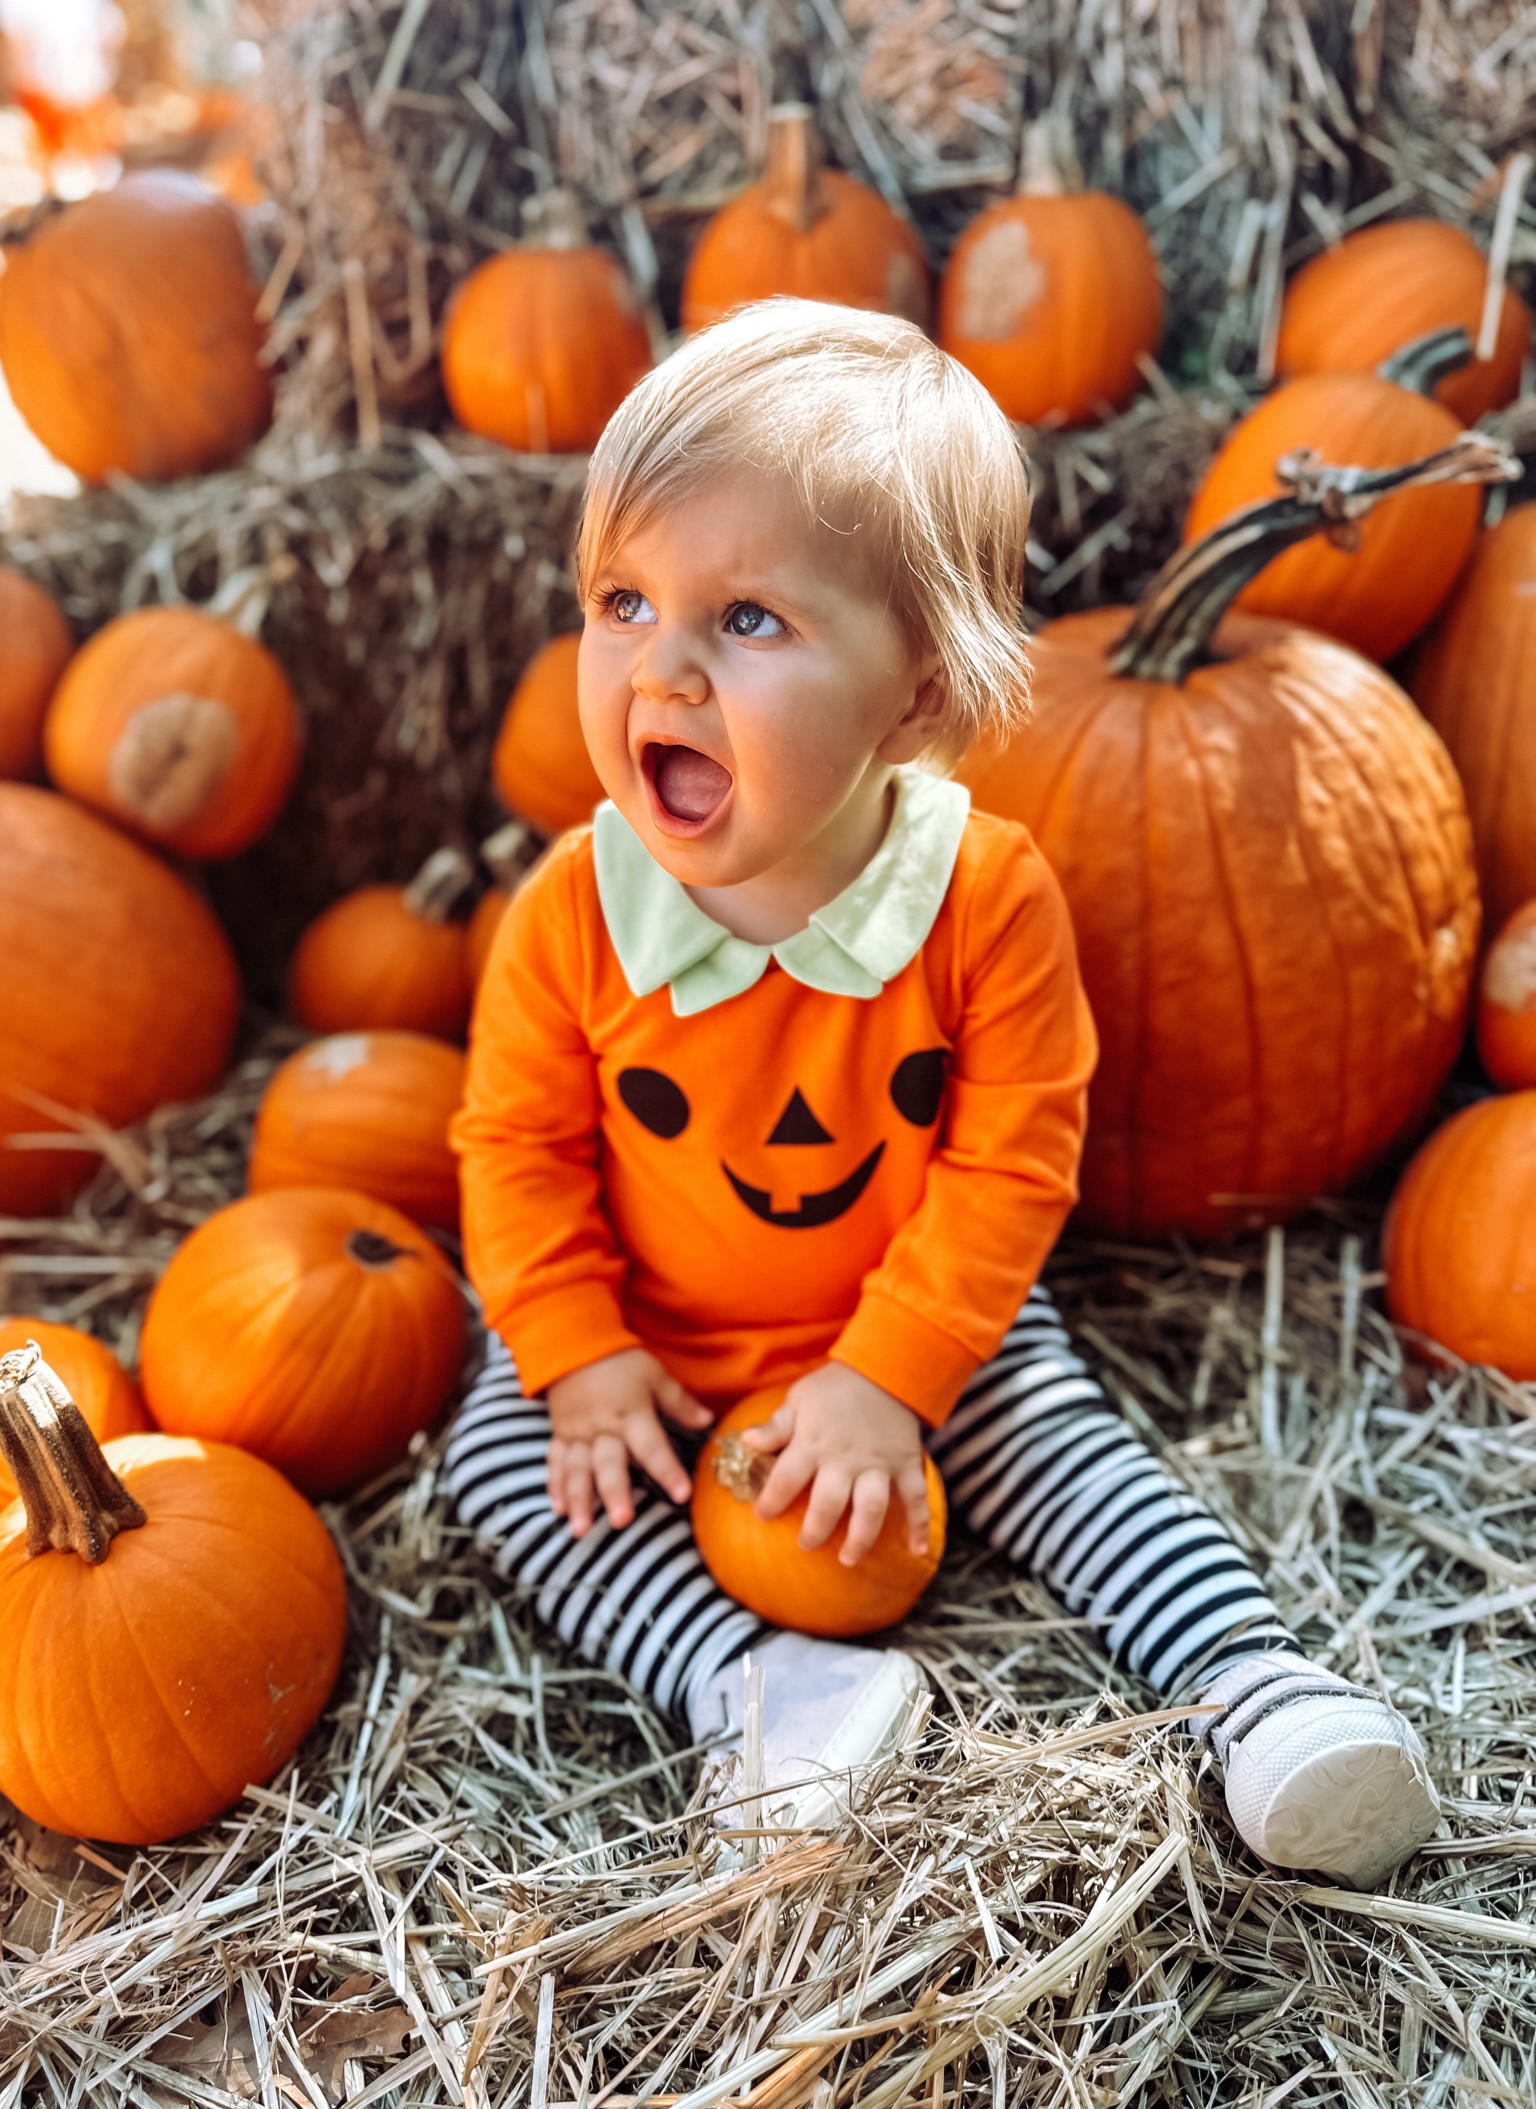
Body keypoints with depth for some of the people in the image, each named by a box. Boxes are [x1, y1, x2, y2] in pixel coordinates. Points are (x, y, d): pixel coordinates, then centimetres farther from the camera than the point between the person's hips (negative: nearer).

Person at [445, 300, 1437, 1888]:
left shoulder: (989, 896, -25)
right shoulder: (575, 910, -22)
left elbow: (1011, 1162, -18)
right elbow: (520, 1144, -9)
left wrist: (887, 1374, -23)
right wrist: (581, 1355, -17)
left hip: (923, 1333, -1)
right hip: (655, 1342, 2)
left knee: (1058, 1434, -8)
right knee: (502, 1453, -11)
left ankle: (1252, 1678, 5)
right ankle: (758, 1684, -20)